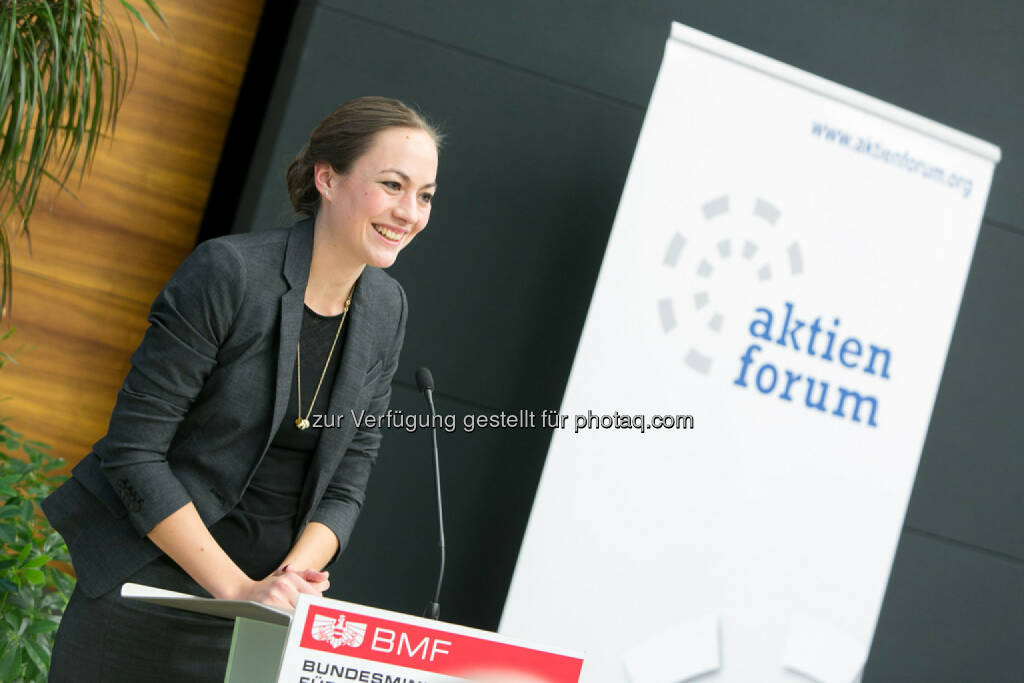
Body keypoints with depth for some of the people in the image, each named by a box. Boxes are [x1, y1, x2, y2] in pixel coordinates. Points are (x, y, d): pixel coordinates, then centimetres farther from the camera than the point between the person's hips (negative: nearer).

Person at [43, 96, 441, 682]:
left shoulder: (386, 311, 2)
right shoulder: (228, 272, -16)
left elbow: (346, 483, 4)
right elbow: (133, 450, -17)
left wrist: (293, 576, -14)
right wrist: (238, 587, -20)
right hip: (149, 585, -4)